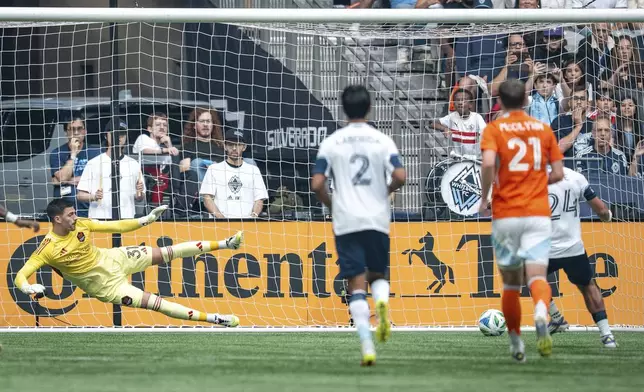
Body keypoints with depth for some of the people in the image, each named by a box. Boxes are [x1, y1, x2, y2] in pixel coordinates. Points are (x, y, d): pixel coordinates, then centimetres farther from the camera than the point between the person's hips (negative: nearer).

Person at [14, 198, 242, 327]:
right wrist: (27, 288, -48)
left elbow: (116, 226, -2)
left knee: (166, 253, -2)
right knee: (156, 303, -13)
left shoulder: (80, 225, -9)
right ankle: (215, 319, -14)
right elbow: (21, 275, -26)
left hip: (112, 259, 5)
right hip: (105, 285, -5)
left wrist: (146, 220, -8)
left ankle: (225, 244, 4)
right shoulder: (48, 249, -23)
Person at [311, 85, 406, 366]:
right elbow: (400, 176, -10)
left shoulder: (331, 143, 1)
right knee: (378, 275, 20)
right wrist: (386, 191, 12)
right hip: (377, 220, 1)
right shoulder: (382, 141, 1)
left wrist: (331, 205, 15)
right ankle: (382, 302, -16)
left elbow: (317, 184, -4)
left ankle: (367, 346, -14)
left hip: (346, 222, -1)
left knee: (357, 285, 1)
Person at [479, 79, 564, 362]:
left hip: (505, 215, -1)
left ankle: (516, 342, 18)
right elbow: (558, 173, 7)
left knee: (510, 283, 13)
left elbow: (488, 163, -18)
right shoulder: (544, 129, 9)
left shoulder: (494, 129, 0)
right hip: (538, 213, 1)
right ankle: (541, 317, -41)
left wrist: (484, 197, -4)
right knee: (537, 276, -10)